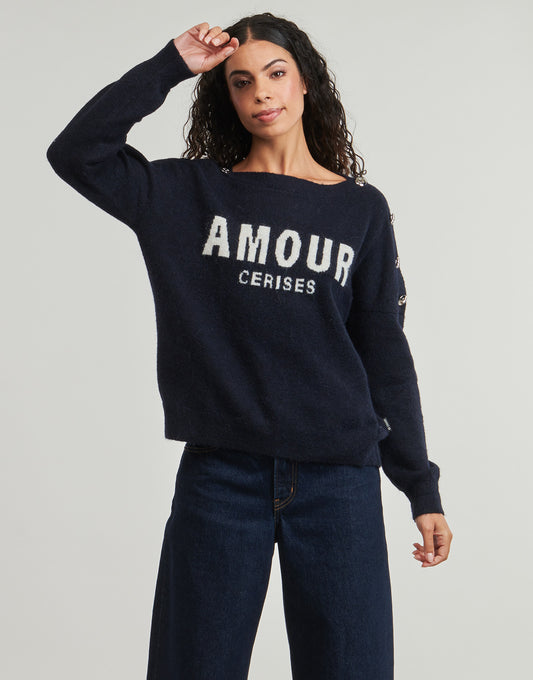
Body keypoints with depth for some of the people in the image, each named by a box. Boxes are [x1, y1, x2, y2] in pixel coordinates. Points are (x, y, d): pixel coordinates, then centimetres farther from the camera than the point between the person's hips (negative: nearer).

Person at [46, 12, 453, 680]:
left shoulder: (361, 209, 7)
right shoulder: (190, 193, 7)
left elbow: (385, 355, 7)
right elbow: (75, 152, -4)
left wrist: (422, 489, 6)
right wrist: (169, 67, -3)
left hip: (339, 480, 1)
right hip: (220, 475, 0)